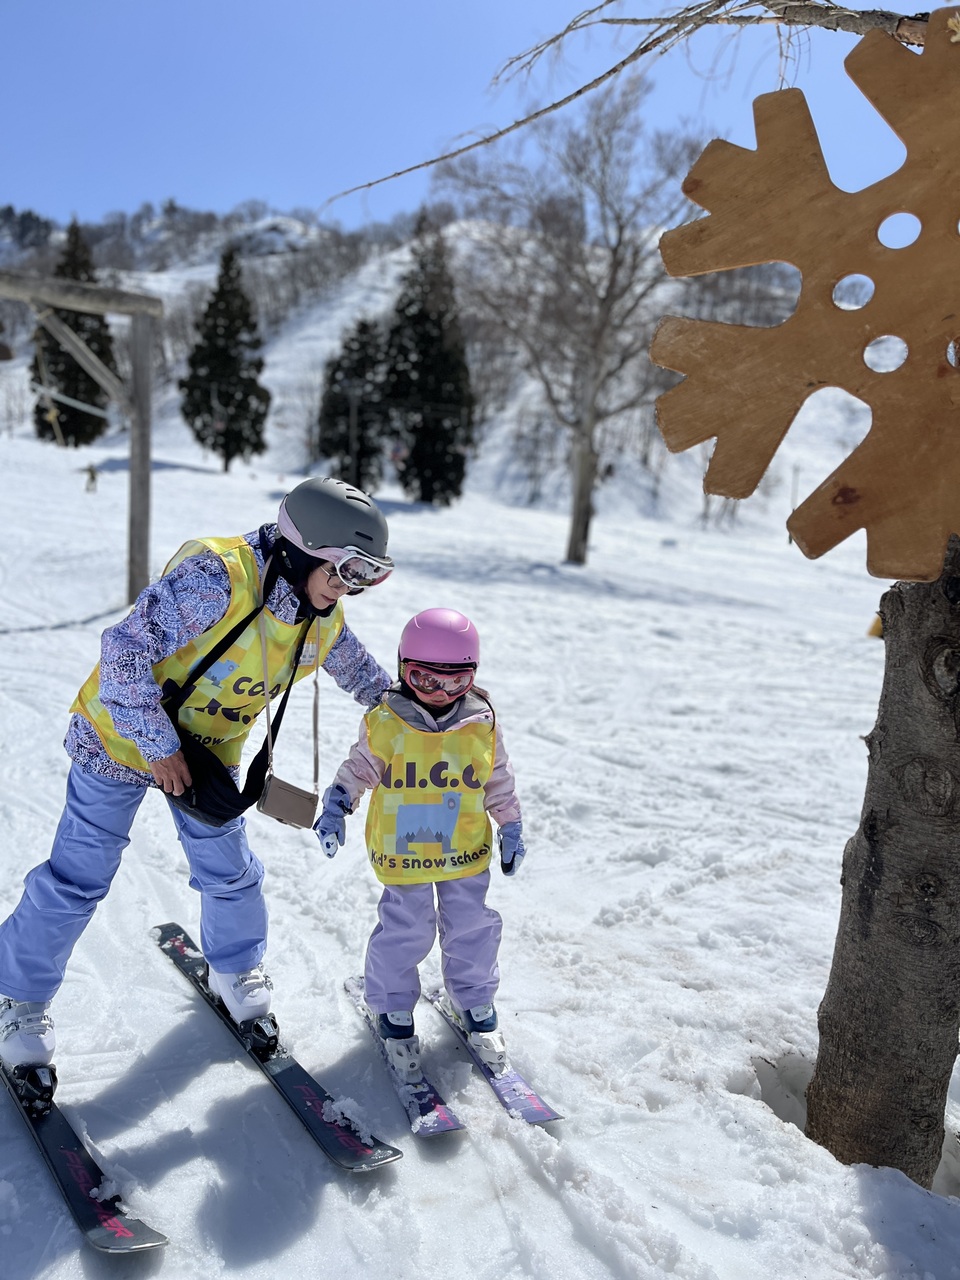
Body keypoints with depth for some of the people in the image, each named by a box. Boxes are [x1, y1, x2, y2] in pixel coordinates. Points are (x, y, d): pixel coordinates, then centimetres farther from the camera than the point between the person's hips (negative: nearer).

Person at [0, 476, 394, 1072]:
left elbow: (361, 672, 11)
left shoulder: (325, 621, -9)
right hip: (122, 738, -5)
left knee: (230, 870, 12)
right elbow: (125, 648, -31)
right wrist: (159, 746, -27)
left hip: (210, 752, 6)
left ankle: (237, 967, 40)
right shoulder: (217, 578, -33)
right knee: (79, 877, 4)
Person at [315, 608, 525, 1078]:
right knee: (405, 932, 4)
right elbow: (360, 768, 4)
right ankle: (392, 1009, 28)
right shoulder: (383, 722, -10)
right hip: (401, 852, -2)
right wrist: (336, 805, -7)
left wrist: (511, 827, 11)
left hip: (466, 852, 2)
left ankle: (475, 1003, 34)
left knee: (472, 928, 11)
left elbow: (499, 781, 7)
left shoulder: (482, 725, -5)